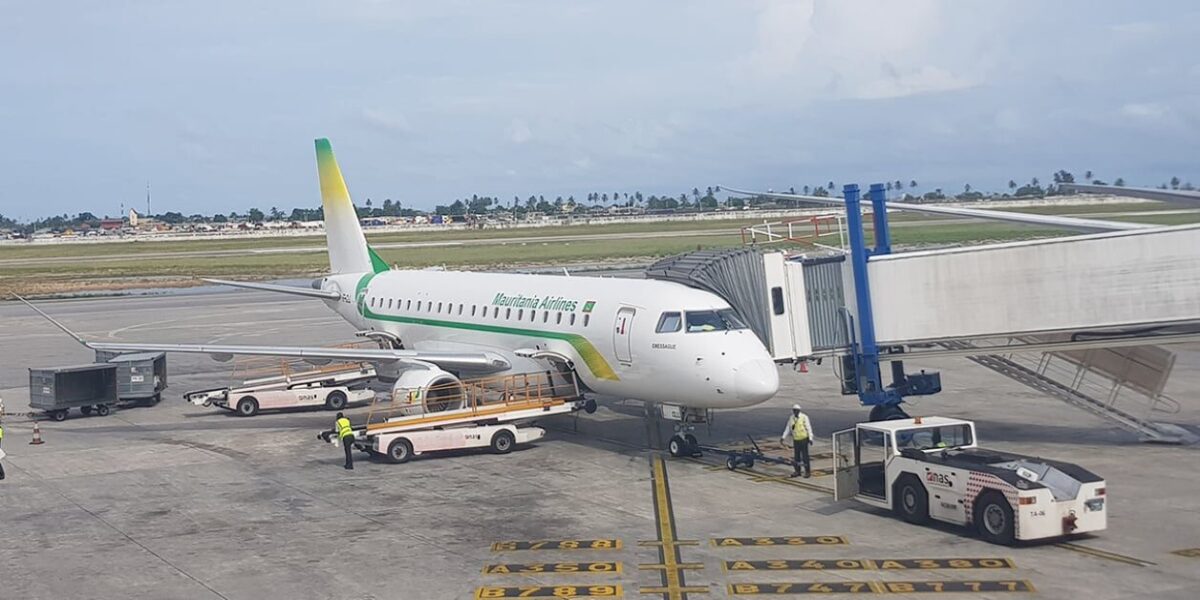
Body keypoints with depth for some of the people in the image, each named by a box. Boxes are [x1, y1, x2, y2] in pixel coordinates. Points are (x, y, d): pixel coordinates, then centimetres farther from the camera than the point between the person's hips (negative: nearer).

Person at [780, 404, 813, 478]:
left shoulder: (804, 417, -9)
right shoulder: (791, 418, 4)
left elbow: (808, 428, -8)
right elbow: (788, 428, 8)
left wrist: (810, 438, -11)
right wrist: (783, 437, 0)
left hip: (803, 439, -5)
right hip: (795, 440, 5)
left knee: (805, 456, -3)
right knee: (796, 456, 9)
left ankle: (808, 472, 5)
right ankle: (797, 471, 18)